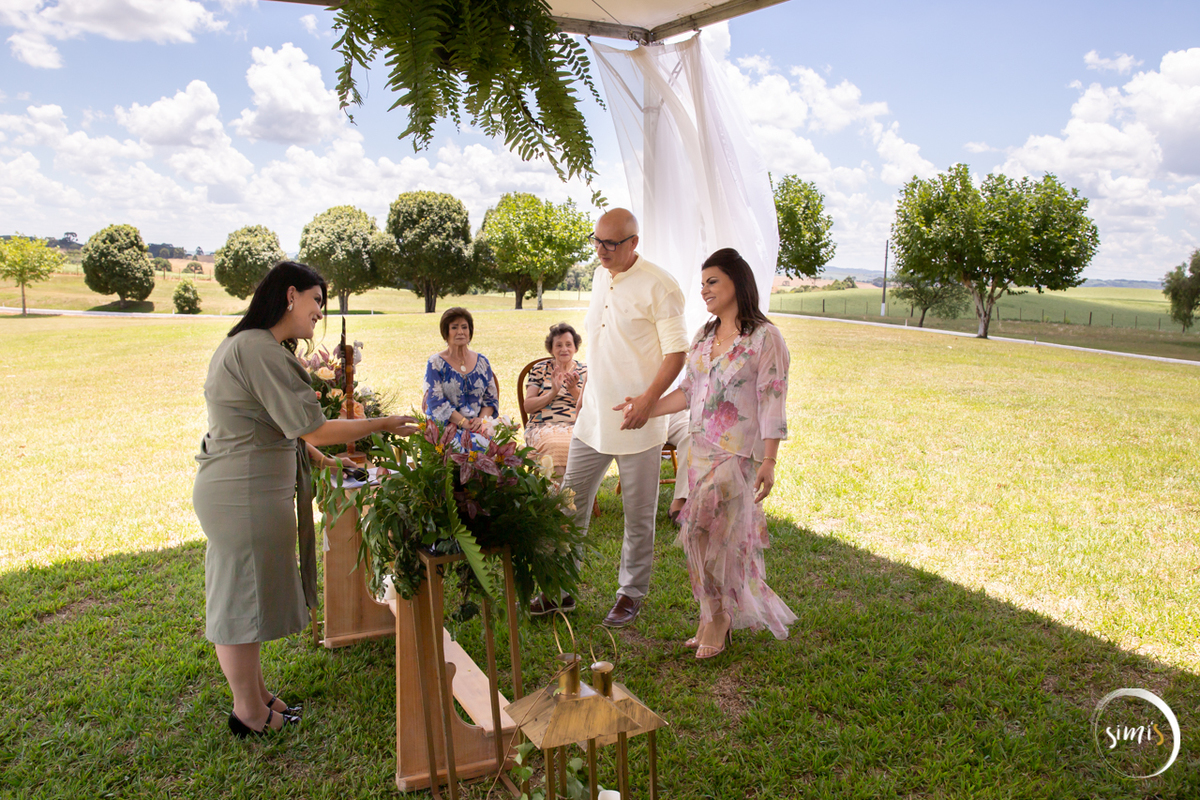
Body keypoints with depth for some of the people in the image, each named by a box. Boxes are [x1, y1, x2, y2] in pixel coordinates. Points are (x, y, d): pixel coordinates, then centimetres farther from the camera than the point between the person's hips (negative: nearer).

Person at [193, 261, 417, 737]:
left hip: (243, 490, 11)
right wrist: (383, 425, -13)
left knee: (241, 596, 19)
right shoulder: (259, 350, -21)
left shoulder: (250, 345, 14)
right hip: (244, 495, -11)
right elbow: (313, 431, -22)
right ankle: (250, 715, 20)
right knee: (243, 597, 3)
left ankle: (255, 695, 34)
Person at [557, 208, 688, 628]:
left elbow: (676, 352, -13)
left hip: (636, 420, -6)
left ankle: (631, 594, 23)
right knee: (570, 502, 10)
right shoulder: (600, 277, 10)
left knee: (638, 514, 7)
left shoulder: (658, 285, -12)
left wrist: (647, 400, -24)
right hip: (593, 416, 7)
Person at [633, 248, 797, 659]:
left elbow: (772, 403, -12)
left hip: (740, 454, -6)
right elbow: (687, 392, 16)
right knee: (718, 535, 8)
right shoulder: (703, 337, 13)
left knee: (703, 527, -11)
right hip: (701, 450, 6)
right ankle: (715, 617, 21)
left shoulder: (765, 337, -8)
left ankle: (718, 614, 8)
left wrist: (769, 461, -17)